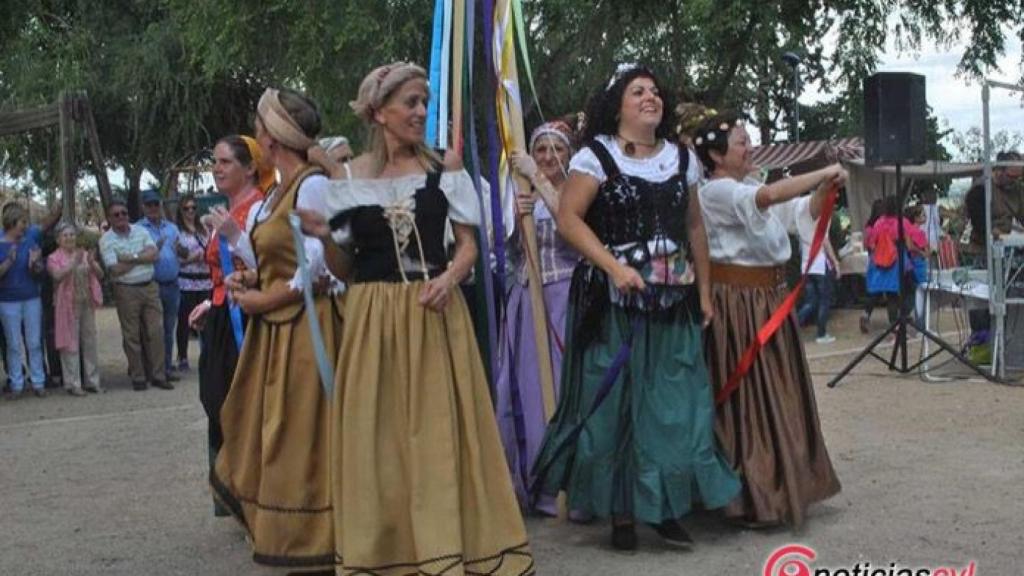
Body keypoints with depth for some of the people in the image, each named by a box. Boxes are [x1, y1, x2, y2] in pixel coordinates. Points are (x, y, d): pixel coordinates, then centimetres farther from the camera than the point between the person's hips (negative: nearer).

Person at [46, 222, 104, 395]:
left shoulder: (85, 254, 11)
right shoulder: (54, 258, -1)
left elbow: (100, 275, 4)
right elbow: (57, 275, -20)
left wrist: (92, 263, -16)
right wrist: (73, 264, -33)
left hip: (87, 303, 4)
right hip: (67, 306, -4)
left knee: (90, 342, 8)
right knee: (70, 345, -3)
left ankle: (92, 381, 16)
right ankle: (73, 384, 1)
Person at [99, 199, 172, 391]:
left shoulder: (141, 231, 8)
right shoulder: (106, 240, -4)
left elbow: (153, 254, -4)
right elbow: (116, 269, -14)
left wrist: (132, 257, -16)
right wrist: (142, 257, -7)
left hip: (150, 287, 3)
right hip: (126, 291, -3)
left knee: (156, 332, 2)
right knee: (132, 336, 2)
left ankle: (158, 375, 9)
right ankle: (138, 377, 11)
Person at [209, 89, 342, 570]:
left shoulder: (313, 185, -13)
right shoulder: (277, 192, 14)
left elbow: (317, 263, -18)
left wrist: (266, 298, -12)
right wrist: (249, 280, 5)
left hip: (305, 326, -9)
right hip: (273, 330, 9)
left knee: (301, 437, -3)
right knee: (270, 435, 15)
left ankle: (312, 546, 6)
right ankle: (278, 530, 26)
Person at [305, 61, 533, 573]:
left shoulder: (444, 167, 3)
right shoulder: (345, 177, 3)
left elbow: (469, 245, 3)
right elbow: (343, 269, 6)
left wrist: (449, 278, -16)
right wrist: (324, 237, -14)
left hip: (435, 312, 0)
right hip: (372, 318, 0)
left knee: (441, 431, 2)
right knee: (376, 435, 5)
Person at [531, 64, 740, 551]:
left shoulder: (681, 157, 12)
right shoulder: (596, 155, -4)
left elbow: (694, 228, 16)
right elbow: (568, 219, -12)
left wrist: (704, 291, 13)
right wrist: (614, 266, -21)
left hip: (674, 300, 4)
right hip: (613, 300, -4)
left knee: (675, 402, 4)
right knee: (615, 402, 1)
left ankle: (666, 507, 17)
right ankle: (621, 511, 11)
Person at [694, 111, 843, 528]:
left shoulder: (749, 189, 13)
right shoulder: (715, 192, -13)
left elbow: (803, 212, 12)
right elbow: (768, 196, -29)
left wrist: (825, 188, -6)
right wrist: (823, 173, -23)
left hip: (769, 302, 9)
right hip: (737, 304, -9)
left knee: (778, 396, 14)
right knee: (746, 399, -3)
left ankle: (778, 488, 27)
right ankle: (751, 500, 7)